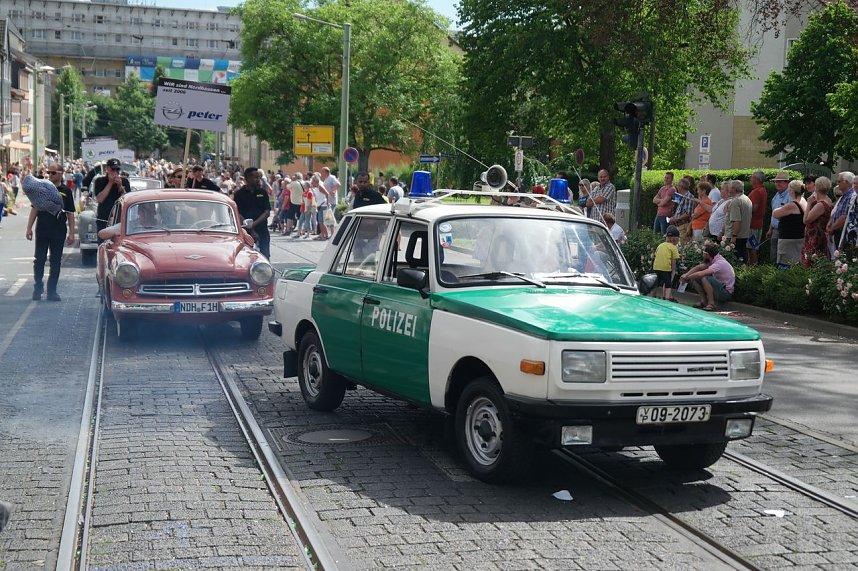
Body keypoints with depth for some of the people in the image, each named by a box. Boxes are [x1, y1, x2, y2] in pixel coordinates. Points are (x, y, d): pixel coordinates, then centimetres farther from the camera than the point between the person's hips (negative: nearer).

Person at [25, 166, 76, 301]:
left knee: (56, 262, 5)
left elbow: (70, 214, 3)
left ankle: (52, 291, 12)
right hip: (42, 231, 0)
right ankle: (37, 288, 15)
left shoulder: (66, 191, 3)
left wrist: (71, 233, -3)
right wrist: (29, 228, 0)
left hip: (59, 232, 0)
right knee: (39, 260, 4)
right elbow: (35, 209, 6)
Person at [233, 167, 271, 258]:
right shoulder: (239, 194, 0)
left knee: (265, 257, -2)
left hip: (262, 231, 2)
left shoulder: (262, 192, 9)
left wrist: (254, 223, -13)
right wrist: (251, 230, -13)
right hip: (246, 232, -2)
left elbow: (267, 212, 1)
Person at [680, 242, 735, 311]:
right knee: (694, 279, 6)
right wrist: (686, 274, -5)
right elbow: (698, 267, 11)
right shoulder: (713, 260, 3)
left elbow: (700, 274, -32)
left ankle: (711, 304, -21)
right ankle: (704, 301, 3)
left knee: (705, 279, -32)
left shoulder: (719, 263, -25)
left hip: (726, 293, -9)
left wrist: (687, 278, -19)